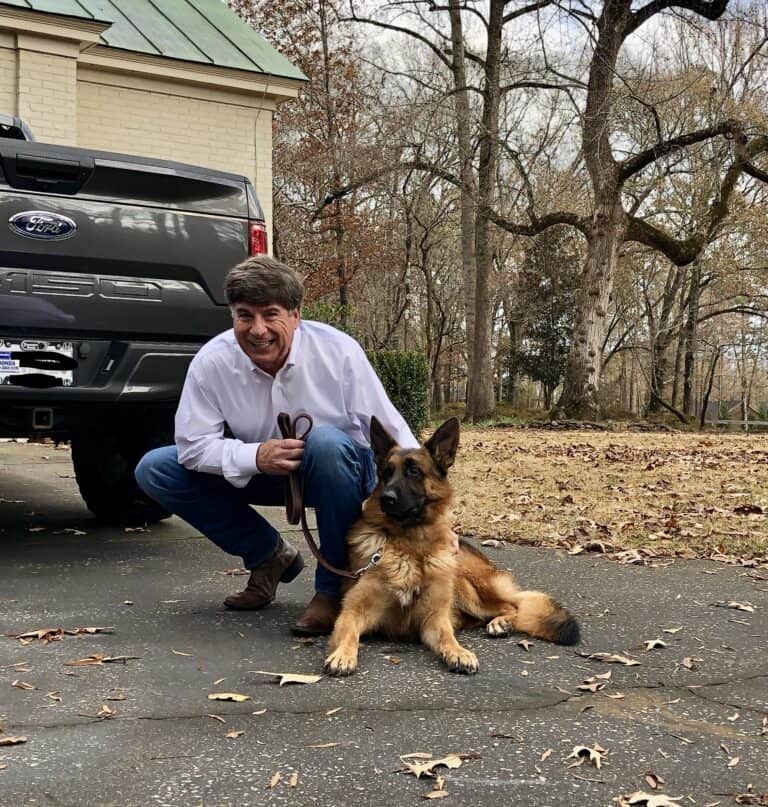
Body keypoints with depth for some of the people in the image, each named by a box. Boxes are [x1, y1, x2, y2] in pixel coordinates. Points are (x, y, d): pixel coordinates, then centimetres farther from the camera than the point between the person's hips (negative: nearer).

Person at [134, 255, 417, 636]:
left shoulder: (338, 351, -23)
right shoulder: (212, 361, -19)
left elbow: (392, 434, -21)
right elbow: (191, 443, -15)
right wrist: (254, 457, -34)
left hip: (339, 471, -3)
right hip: (254, 472, 3)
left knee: (327, 442, -39)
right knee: (154, 470, -12)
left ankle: (335, 587, -19)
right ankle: (269, 555, 4)